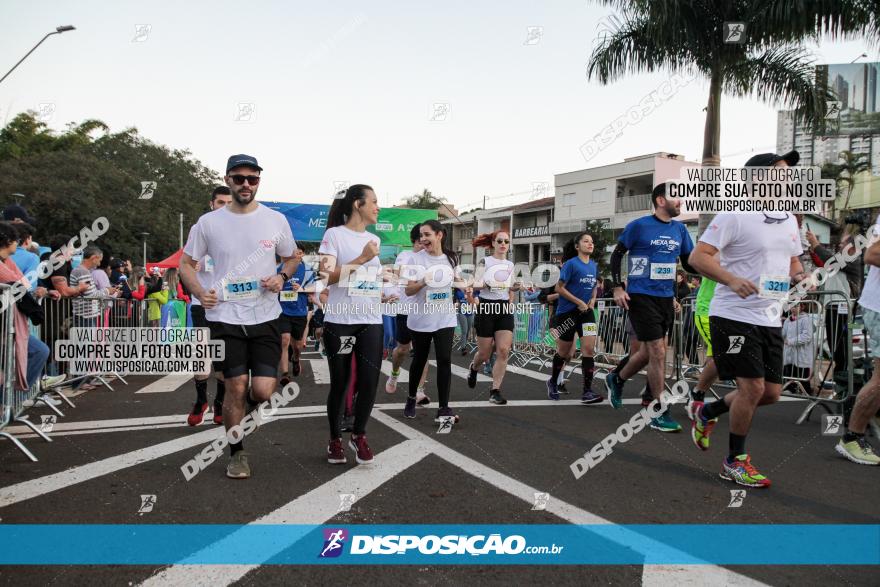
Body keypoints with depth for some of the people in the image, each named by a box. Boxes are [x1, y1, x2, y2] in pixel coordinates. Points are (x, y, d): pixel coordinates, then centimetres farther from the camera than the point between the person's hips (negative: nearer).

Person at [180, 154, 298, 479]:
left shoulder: (276, 220, 2)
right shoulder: (208, 222, 1)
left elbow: (292, 258, 16)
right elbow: (186, 263, 10)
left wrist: (281, 277, -5)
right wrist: (200, 293, -8)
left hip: (265, 318, 1)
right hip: (226, 318, 0)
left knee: (262, 391, -7)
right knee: (236, 387, 1)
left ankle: (249, 400, 32)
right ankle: (237, 453, 22)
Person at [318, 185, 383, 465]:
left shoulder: (374, 239, 14)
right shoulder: (334, 234, -4)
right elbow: (327, 276, -13)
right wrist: (363, 258, -16)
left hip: (371, 321, 5)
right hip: (340, 321, -5)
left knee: (369, 381, -2)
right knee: (340, 382, 4)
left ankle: (359, 435, 18)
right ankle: (335, 440, 21)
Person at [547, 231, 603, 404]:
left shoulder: (594, 265, 7)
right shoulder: (571, 264, -11)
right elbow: (559, 288, -12)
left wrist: (593, 300, 1)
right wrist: (579, 302, -16)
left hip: (586, 312, 4)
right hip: (567, 312, -4)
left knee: (589, 348, -11)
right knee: (565, 352, 8)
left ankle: (587, 391, -9)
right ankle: (553, 382, 33)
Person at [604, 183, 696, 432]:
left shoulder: (679, 229, 8)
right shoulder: (639, 226, -8)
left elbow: (688, 264, 14)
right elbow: (617, 255, -1)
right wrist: (618, 287, -10)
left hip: (666, 298, 6)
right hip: (641, 296, -6)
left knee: (648, 351, 13)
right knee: (658, 352, -8)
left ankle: (616, 379, 40)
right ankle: (659, 414, 2)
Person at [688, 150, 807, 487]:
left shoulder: (789, 219, 14)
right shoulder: (735, 215, -10)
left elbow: (793, 261, 25)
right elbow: (698, 257, -15)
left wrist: (798, 275, 1)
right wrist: (733, 281, -29)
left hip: (770, 319, 8)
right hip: (734, 315, -8)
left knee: (771, 393, 8)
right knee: (752, 387, -9)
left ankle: (707, 413, 32)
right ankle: (735, 462, 11)